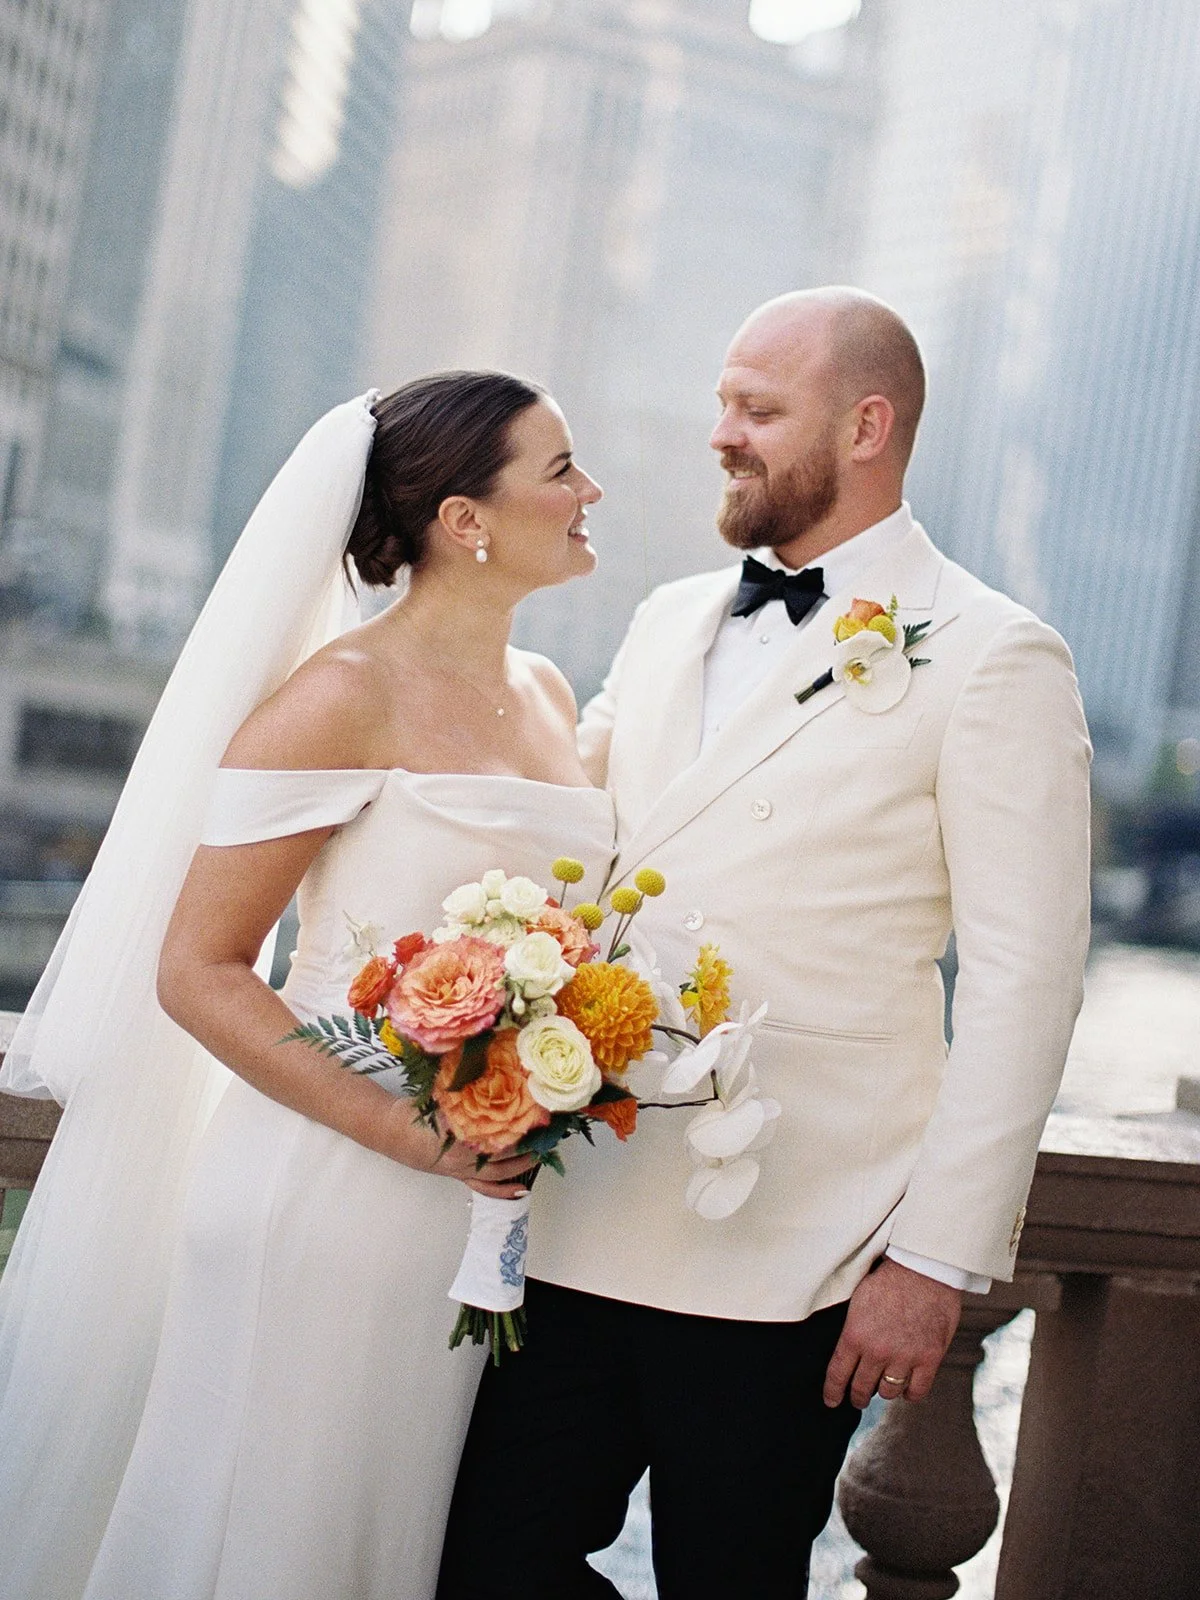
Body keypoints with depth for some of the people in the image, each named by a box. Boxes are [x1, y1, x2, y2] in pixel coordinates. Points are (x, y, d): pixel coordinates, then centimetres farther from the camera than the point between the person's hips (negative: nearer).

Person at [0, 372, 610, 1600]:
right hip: (327, 1207, -7)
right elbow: (195, 969, -14)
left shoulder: (547, 695, 11)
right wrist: (402, 1130, -22)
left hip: (486, 1205, 7)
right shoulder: (343, 696, -12)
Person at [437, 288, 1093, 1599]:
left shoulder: (992, 659, -6)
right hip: (581, 1225, 6)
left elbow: (1023, 983, -10)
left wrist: (939, 1259, -12)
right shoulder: (668, 621, 13)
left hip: (781, 1264, -5)